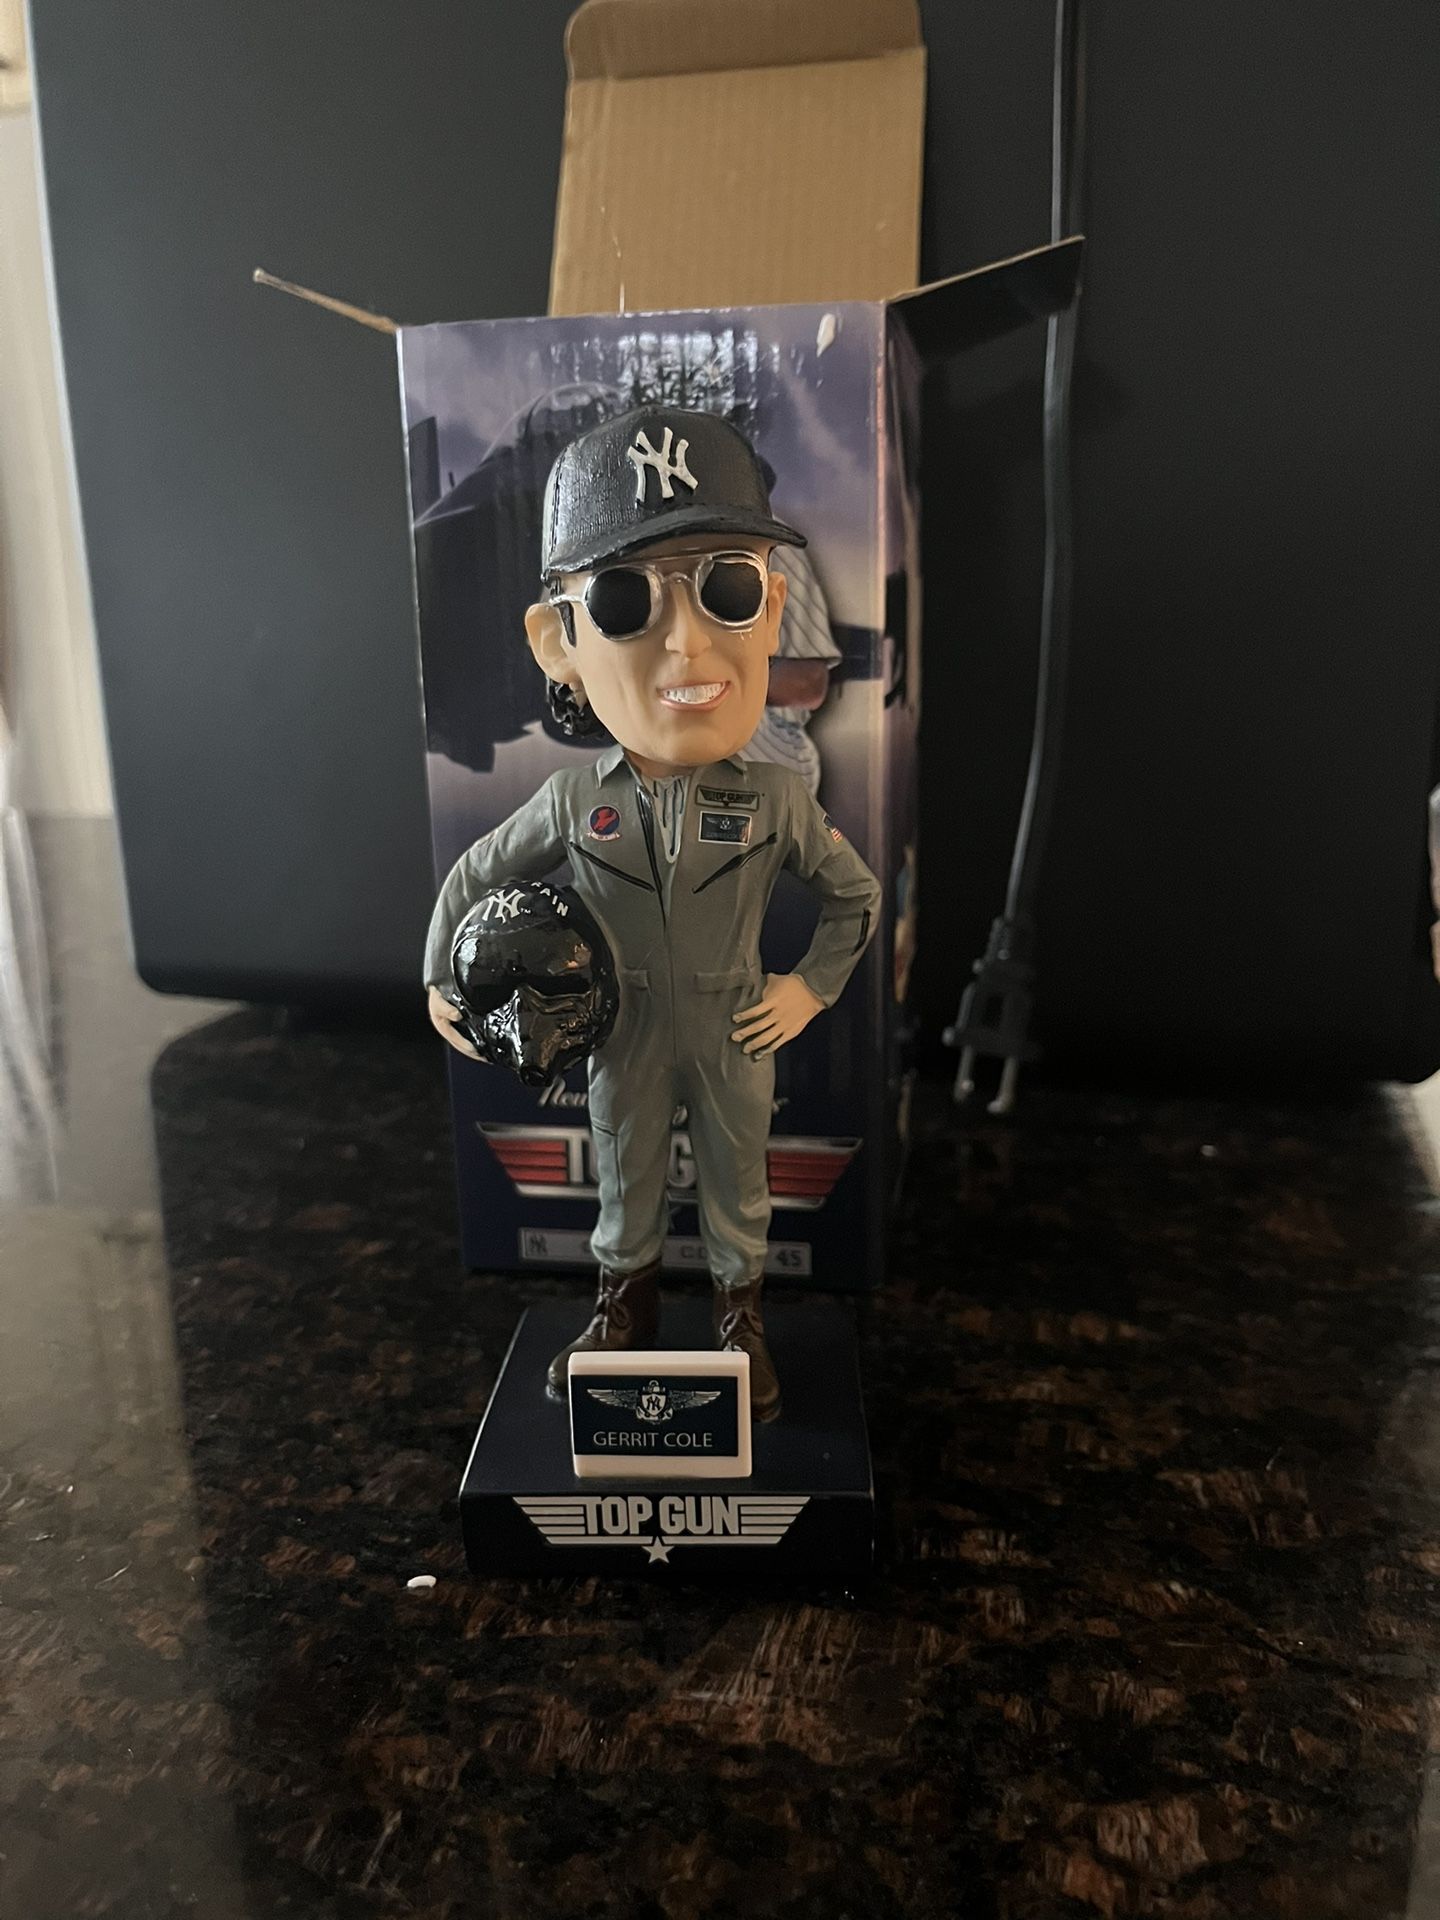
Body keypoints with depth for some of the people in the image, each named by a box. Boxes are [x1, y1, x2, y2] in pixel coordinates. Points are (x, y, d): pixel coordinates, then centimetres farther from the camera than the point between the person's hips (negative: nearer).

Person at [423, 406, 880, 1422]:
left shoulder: (777, 798, -18)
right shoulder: (574, 799, -17)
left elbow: (858, 894, -1)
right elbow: (475, 875, 0)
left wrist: (812, 987, -5)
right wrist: (443, 981, -1)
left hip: (735, 1041, 0)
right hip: (627, 1042, 1)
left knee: (737, 1181, 19)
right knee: (626, 1180, 20)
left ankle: (741, 1312, 42)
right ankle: (625, 1304, 44)